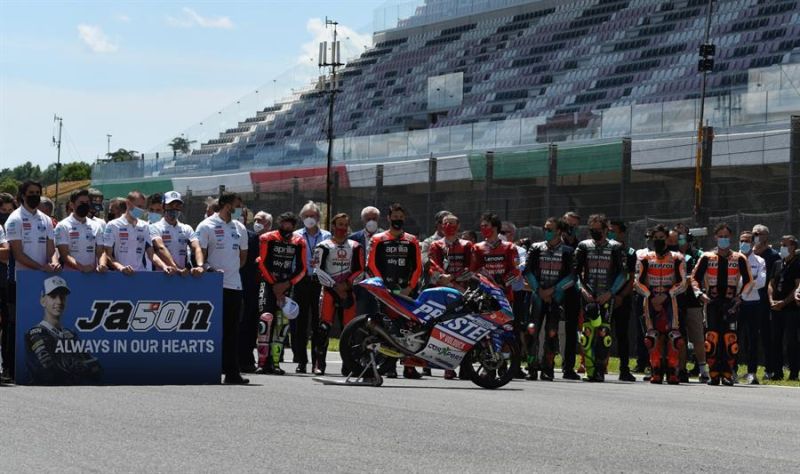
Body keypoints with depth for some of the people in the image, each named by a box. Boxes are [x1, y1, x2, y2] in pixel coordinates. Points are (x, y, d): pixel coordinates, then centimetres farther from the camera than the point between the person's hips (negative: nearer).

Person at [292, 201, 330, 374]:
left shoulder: (326, 236, 11)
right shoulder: (296, 236, 12)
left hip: (320, 282, 0)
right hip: (302, 281, 0)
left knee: (318, 321, -2)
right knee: (300, 322, -2)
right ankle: (301, 361, 2)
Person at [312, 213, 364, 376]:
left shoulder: (355, 247, 12)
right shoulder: (324, 246, 2)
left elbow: (360, 270, 9)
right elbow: (318, 270, -4)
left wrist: (347, 284, -7)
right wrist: (335, 287, -9)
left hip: (348, 291, 3)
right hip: (329, 290, -3)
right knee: (324, 327, -12)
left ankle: (348, 365, 5)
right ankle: (319, 364, -12)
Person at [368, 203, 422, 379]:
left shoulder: (412, 242, 14)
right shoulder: (378, 240, 7)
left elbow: (417, 267, 11)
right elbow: (372, 265, 1)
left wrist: (410, 287, -2)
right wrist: (383, 287, -7)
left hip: (406, 290, 2)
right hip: (385, 290, -2)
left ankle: (409, 366, -2)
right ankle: (388, 367, -6)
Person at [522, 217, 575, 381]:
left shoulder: (567, 252, 4)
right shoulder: (536, 248, 10)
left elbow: (572, 277, -1)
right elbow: (527, 271, 7)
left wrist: (552, 290, -8)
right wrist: (539, 290, -4)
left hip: (556, 296, -1)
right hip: (538, 295, 1)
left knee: (551, 333, -6)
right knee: (532, 331, -11)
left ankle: (547, 368, 1)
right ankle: (532, 367, -5)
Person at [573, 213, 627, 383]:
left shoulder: (615, 248, 5)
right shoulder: (584, 246, 10)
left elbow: (623, 274, 4)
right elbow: (576, 271, 10)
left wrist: (610, 293, -7)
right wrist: (583, 289, -6)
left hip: (607, 297, -1)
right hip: (588, 296, 1)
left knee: (603, 333, -8)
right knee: (587, 332, -10)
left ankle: (600, 370, -4)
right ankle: (590, 371, -7)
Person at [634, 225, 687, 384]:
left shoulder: (677, 259, 7)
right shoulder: (645, 259, 11)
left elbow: (682, 284, 3)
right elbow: (638, 283, 7)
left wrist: (666, 295, -10)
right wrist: (651, 296, -8)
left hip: (669, 300, -1)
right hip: (650, 302, 1)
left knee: (673, 337, -13)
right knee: (653, 338, -6)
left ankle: (672, 371, -9)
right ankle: (656, 371, -1)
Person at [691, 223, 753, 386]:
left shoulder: (739, 259, 8)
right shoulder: (706, 258, 8)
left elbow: (748, 280, 11)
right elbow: (695, 278, 11)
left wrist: (740, 295, -2)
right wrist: (700, 293, -4)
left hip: (731, 303, -1)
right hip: (712, 302, 1)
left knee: (730, 338, -8)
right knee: (712, 338, -7)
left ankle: (727, 374, -4)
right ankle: (714, 374, -1)